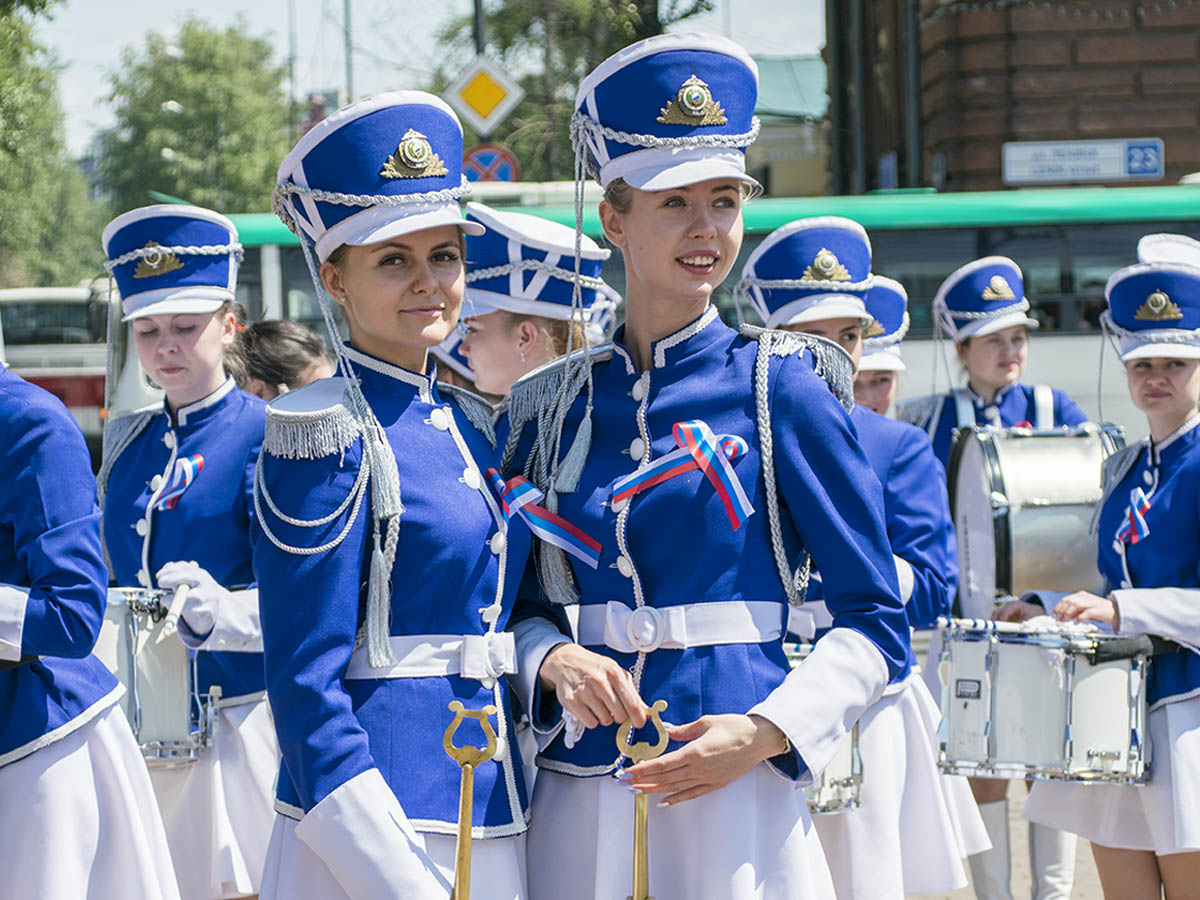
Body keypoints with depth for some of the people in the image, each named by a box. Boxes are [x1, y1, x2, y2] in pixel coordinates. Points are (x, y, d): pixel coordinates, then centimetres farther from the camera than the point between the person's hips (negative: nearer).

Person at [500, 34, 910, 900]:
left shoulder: (777, 387, -3)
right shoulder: (549, 406, 7)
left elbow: (874, 625, -2)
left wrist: (766, 731, -16)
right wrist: (553, 660, -8)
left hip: (734, 794, -3)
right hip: (580, 801, 3)